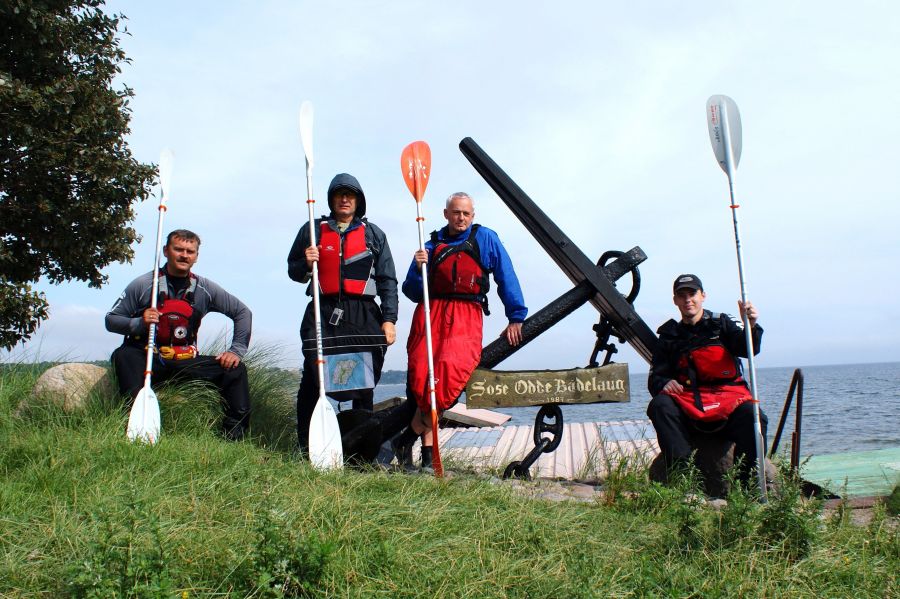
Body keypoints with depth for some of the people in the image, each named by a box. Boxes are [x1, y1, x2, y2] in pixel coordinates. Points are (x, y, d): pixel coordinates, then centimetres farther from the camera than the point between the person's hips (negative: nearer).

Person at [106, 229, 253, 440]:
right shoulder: (142, 284, -2)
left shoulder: (204, 289, 4)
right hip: (146, 359, -2)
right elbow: (111, 320, 0)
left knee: (236, 370, -13)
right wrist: (139, 323, -21)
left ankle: (235, 436, -10)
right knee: (123, 355, -34)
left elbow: (243, 312, 8)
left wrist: (237, 350, -2)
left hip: (185, 362, 2)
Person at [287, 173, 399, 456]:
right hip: (322, 314, 0)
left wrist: (389, 319, 1)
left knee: (364, 385, 1)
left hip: (363, 316, 0)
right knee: (313, 382, -5)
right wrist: (306, 264, -4)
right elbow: (293, 270, 19)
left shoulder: (373, 234, 14)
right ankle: (305, 448, 5)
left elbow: (387, 280, 10)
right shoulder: (313, 230, 14)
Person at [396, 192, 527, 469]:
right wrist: (419, 268, -5)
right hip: (431, 312, 2)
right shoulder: (432, 244, 17)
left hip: (467, 315, -2)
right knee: (422, 372, -16)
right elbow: (413, 292, 13)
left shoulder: (485, 238, 11)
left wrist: (515, 318, 5)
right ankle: (428, 450, -4)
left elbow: (507, 278, 9)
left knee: (450, 368, -26)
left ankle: (409, 436, -12)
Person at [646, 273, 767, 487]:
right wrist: (665, 384, -13)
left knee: (754, 418, -32)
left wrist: (751, 325, -25)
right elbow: (655, 377, 12)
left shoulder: (722, 323, 15)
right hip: (688, 405, 1)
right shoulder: (669, 336, 18)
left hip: (729, 400, -1)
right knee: (659, 405, -29)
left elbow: (748, 348, -4)